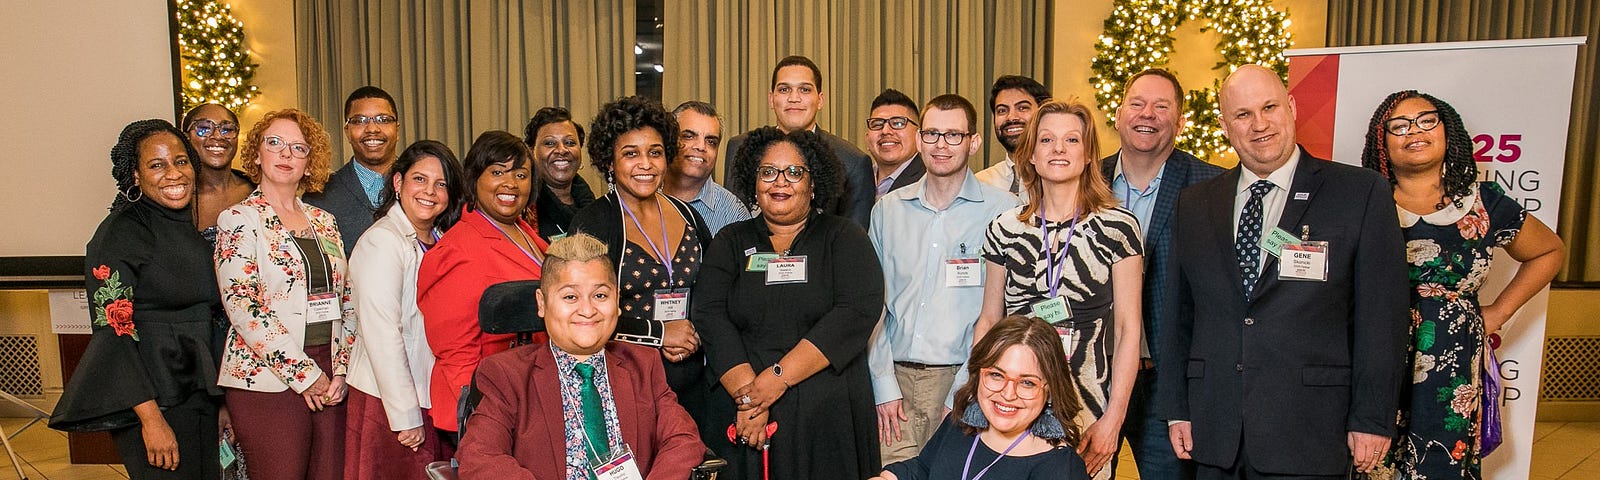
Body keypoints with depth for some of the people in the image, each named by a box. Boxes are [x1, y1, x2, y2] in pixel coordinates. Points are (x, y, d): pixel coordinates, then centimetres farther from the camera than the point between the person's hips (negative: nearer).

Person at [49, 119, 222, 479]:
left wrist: (223, 399, 14)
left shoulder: (190, 228, 9)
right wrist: (151, 418, -22)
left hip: (198, 392, 7)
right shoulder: (120, 233, -13)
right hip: (151, 394, -7)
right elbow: (113, 332, -17)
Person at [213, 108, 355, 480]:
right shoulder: (238, 221, -1)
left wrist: (341, 369, 0)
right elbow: (243, 306, -11)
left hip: (329, 382, 5)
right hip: (266, 380, -4)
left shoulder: (324, 222, 14)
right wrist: (303, 373, -13)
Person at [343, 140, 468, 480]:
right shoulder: (381, 242, -14)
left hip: (434, 400, 7)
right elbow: (382, 336, -19)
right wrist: (406, 417, -18)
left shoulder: (441, 243, 9)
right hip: (388, 403, -7)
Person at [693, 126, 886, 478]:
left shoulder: (844, 238, 4)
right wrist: (748, 396, -17)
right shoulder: (731, 242, 10)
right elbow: (710, 316, -4)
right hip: (744, 418, 1)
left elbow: (858, 311, -11)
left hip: (830, 415, -1)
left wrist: (778, 377, -17)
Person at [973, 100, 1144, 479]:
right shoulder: (1004, 229, 4)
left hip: (1087, 413, -2)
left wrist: (1113, 420, -9)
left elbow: (1128, 330, -3)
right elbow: (989, 321, 10)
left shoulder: (1118, 227, -3)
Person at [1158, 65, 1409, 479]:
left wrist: (1372, 420, -6)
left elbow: (1382, 317, -3)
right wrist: (1176, 409, 7)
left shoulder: (1362, 193, -1)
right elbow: (1178, 314, 10)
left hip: (1309, 434, -3)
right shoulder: (1193, 204, 9)